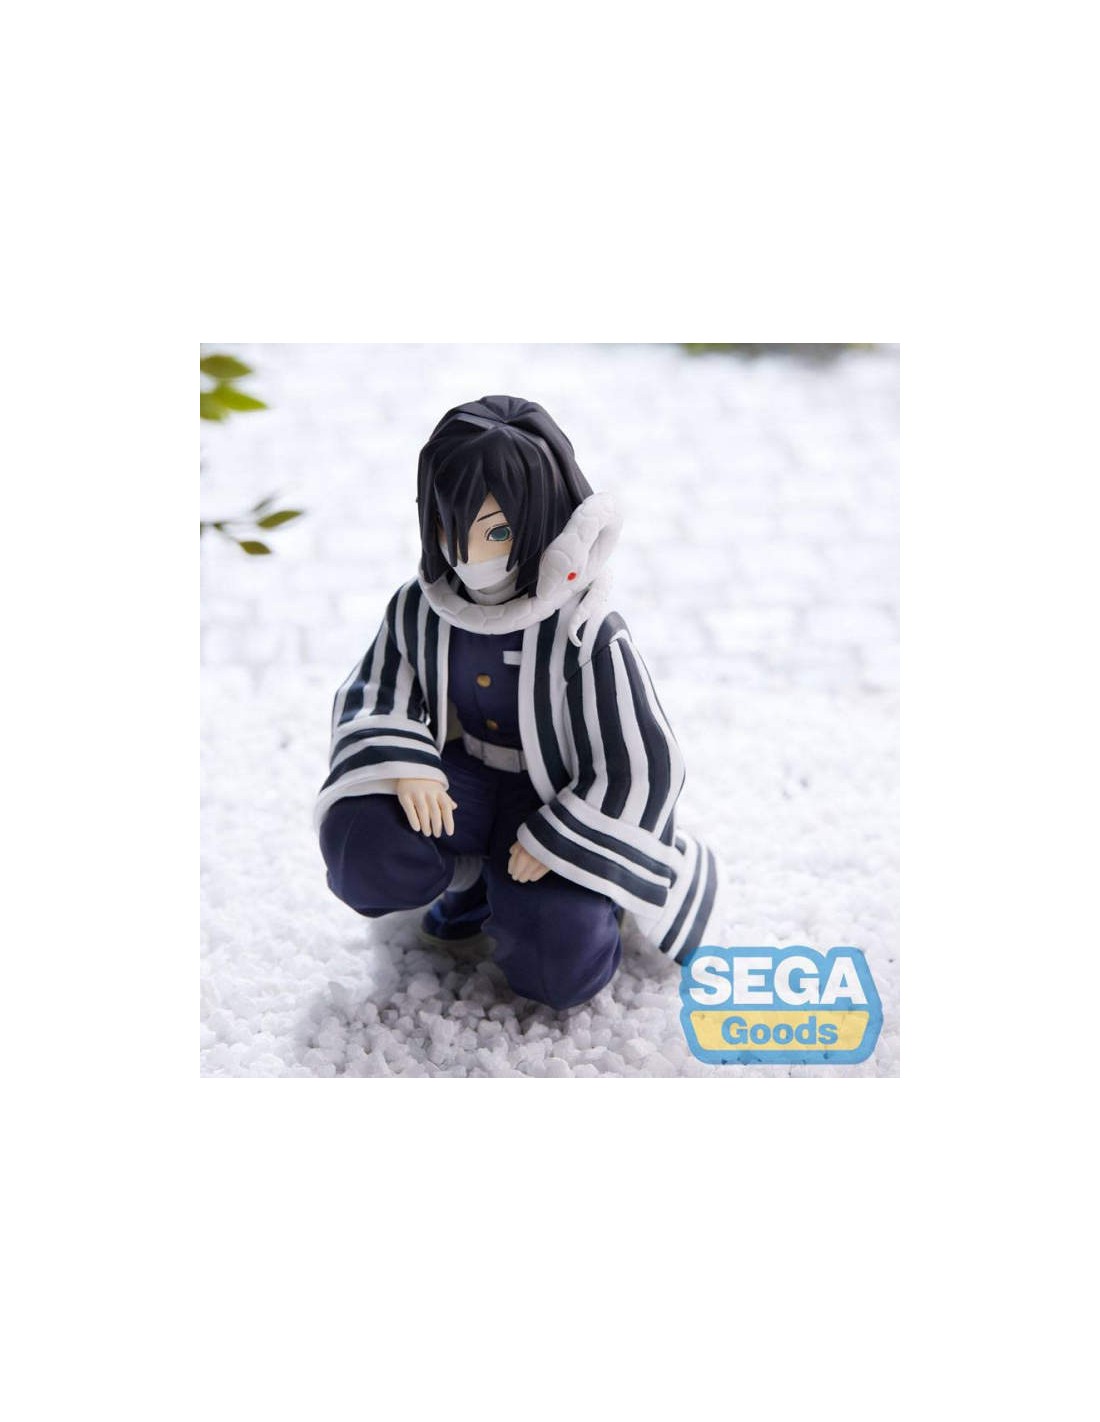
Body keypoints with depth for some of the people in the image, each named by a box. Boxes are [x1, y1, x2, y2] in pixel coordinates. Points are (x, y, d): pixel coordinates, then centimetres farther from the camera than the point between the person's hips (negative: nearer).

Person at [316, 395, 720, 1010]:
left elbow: (643, 769, -18)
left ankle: (575, 891, 14)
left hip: (565, 803, -3)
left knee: (557, 971, -22)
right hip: (465, 783, 4)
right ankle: (477, 877, 6)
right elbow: (375, 698, 2)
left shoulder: (589, 637, -25)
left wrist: (553, 843, -16)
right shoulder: (420, 608, -12)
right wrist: (405, 765, -19)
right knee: (362, 850, -26)